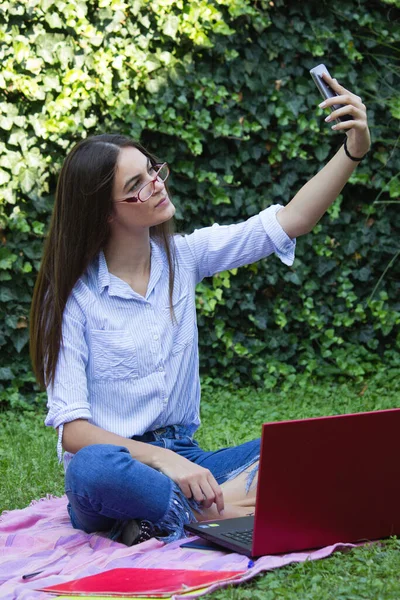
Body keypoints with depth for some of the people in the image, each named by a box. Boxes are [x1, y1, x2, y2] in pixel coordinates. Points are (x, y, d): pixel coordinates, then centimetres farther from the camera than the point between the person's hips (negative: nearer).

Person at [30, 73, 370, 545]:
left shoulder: (181, 257, 5)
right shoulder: (74, 297, -9)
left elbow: (288, 222, 2)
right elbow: (72, 429, -14)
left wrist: (353, 151, -11)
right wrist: (161, 459, -27)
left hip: (182, 461, 5)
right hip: (117, 464, -5)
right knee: (95, 468, -40)